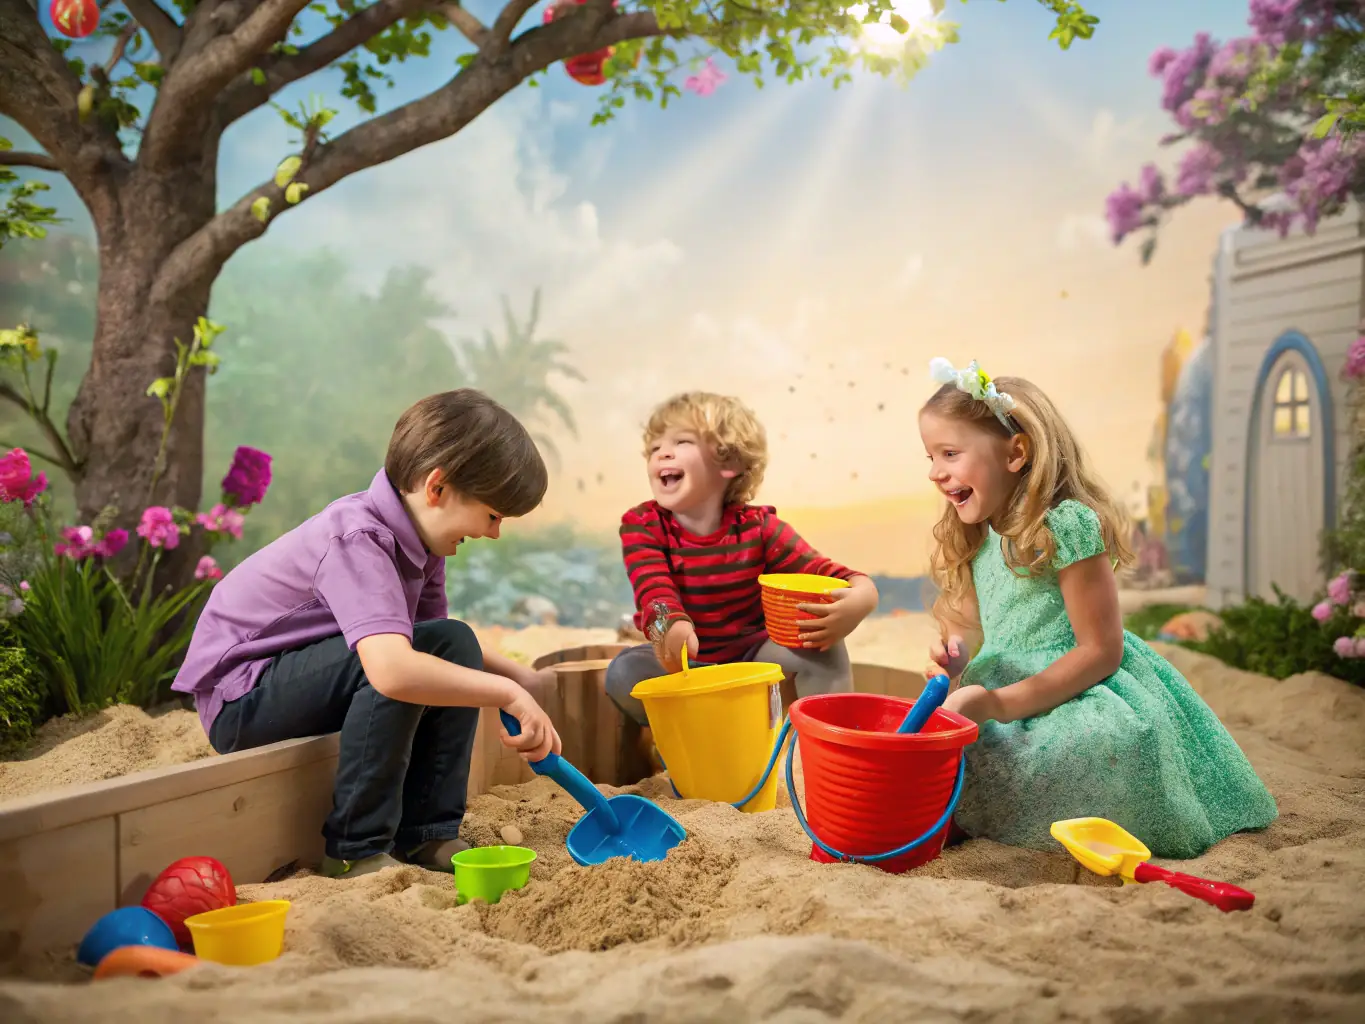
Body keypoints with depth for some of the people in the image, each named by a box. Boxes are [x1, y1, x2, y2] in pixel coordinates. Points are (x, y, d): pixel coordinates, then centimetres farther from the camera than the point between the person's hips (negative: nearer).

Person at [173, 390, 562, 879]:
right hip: (238, 698, -9)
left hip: (299, 669, 9)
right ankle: (356, 849, -16)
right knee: (394, 661, -31)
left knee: (455, 643, -1)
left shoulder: (415, 537, 0)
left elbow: (444, 643, 12)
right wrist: (508, 694, -35)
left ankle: (426, 833, 0)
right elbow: (391, 669, -44)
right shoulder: (357, 540, -29)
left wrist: (521, 678, -4)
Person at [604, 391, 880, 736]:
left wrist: (859, 598, -44)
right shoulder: (641, 526, -13)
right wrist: (670, 626, -56)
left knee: (823, 644, -24)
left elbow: (822, 571, -18)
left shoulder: (757, 528, -11)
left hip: (749, 656, 0)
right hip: (682, 662, 0)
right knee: (625, 672, -30)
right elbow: (654, 590, -30)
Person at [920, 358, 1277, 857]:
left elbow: (1101, 651, -17)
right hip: (1007, 699, 7)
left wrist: (1001, 704, -21)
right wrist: (961, 659, -4)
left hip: (1083, 697, -7)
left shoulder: (1067, 525, -15)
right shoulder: (976, 541, 10)